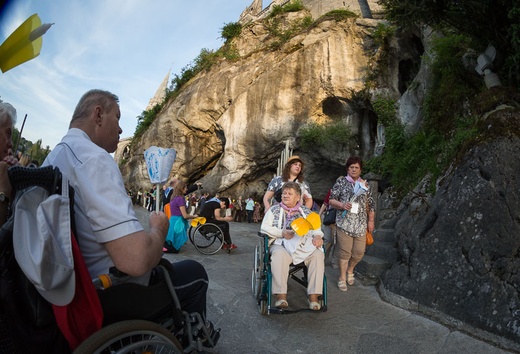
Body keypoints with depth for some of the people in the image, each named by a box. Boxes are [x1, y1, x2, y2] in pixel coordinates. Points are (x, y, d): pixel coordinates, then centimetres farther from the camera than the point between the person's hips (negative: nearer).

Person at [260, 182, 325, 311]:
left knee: (318, 254, -28)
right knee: (280, 255, -38)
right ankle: (281, 296, -36)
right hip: (281, 243, -2)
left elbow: (315, 227, 14)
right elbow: (264, 227, 4)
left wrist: (318, 236, -11)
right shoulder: (274, 210, 14)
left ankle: (314, 296, -25)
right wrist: (282, 233, -10)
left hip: (303, 245, 3)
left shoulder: (305, 211, 20)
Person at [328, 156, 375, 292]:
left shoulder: (365, 184, 13)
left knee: (359, 252, 3)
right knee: (345, 252, -3)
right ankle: (342, 278, 13)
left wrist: (371, 220, 12)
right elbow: (331, 199, 1)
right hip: (344, 223, -3)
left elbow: (370, 204, 16)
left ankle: (350, 270, 32)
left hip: (361, 224, 3)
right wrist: (342, 205, -16)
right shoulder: (341, 182, 4)